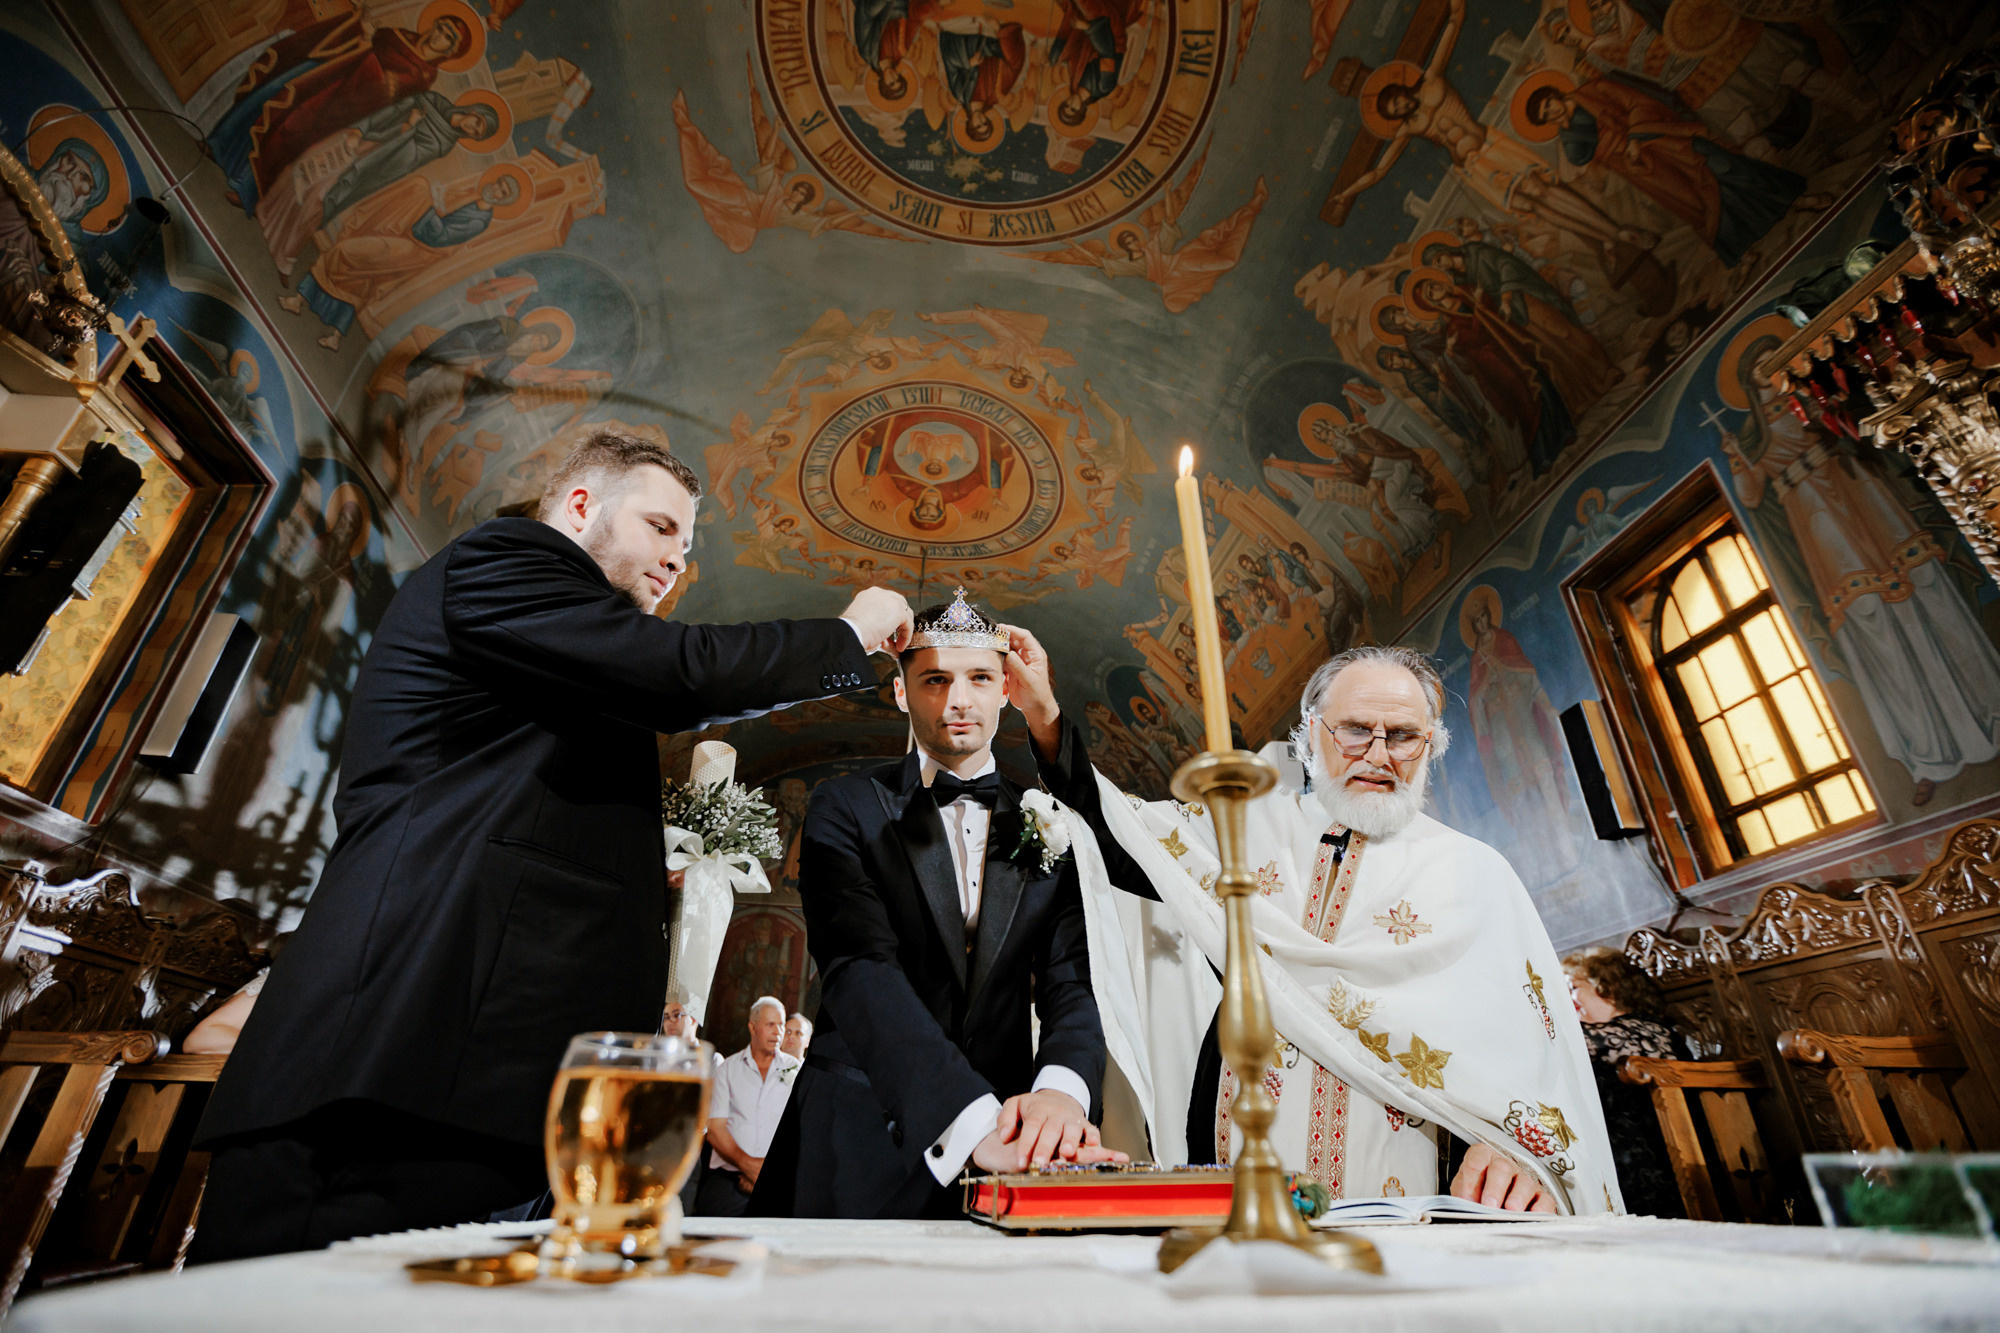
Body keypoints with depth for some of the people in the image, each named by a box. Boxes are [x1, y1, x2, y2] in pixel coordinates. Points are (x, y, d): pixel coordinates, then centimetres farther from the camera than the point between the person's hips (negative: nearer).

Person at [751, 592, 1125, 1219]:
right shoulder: (846, 808, -1)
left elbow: (1072, 979, -1)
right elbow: (859, 971, -14)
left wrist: (1062, 1090, -22)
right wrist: (976, 1118, -27)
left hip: (1009, 1150, 2)